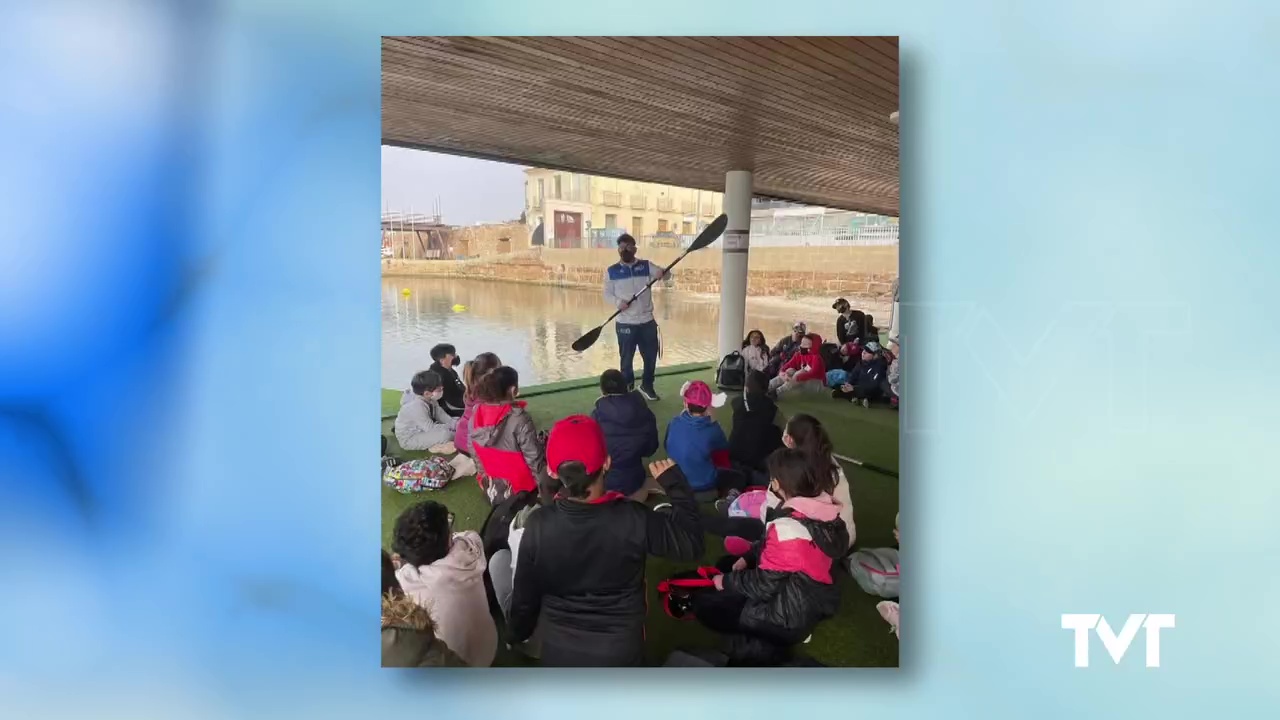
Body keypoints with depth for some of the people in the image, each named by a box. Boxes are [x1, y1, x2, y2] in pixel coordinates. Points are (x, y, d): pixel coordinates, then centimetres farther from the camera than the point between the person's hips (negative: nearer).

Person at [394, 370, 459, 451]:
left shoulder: (430, 400, -4)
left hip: (423, 431, 10)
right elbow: (431, 428, -29)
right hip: (409, 439, -10)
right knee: (445, 434, -24)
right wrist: (452, 426, -23)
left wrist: (455, 423, -12)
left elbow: (442, 416, 4)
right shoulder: (416, 406, -32)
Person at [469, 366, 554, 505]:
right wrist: (546, 491, -11)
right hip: (521, 491, -6)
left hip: (492, 490, 7)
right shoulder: (520, 420, -27)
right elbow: (535, 460, -22)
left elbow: (475, 455, 4)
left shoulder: (476, 417, -9)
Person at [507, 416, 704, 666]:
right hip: (619, 651, -1)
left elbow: (525, 593, -9)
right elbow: (690, 544, -14)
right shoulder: (634, 520, -27)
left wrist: (516, 633, 11)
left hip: (558, 650, 1)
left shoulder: (538, 526, -21)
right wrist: (674, 482, -6)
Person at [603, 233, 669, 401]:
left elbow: (663, 273, -7)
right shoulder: (612, 271, 0)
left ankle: (647, 386, 31)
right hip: (625, 324, -2)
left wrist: (662, 273, -31)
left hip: (647, 321, 2)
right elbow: (607, 294, 1)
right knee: (626, 359, 4)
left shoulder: (646, 266, 3)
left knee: (651, 356, 11)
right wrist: (617, 302, -20)